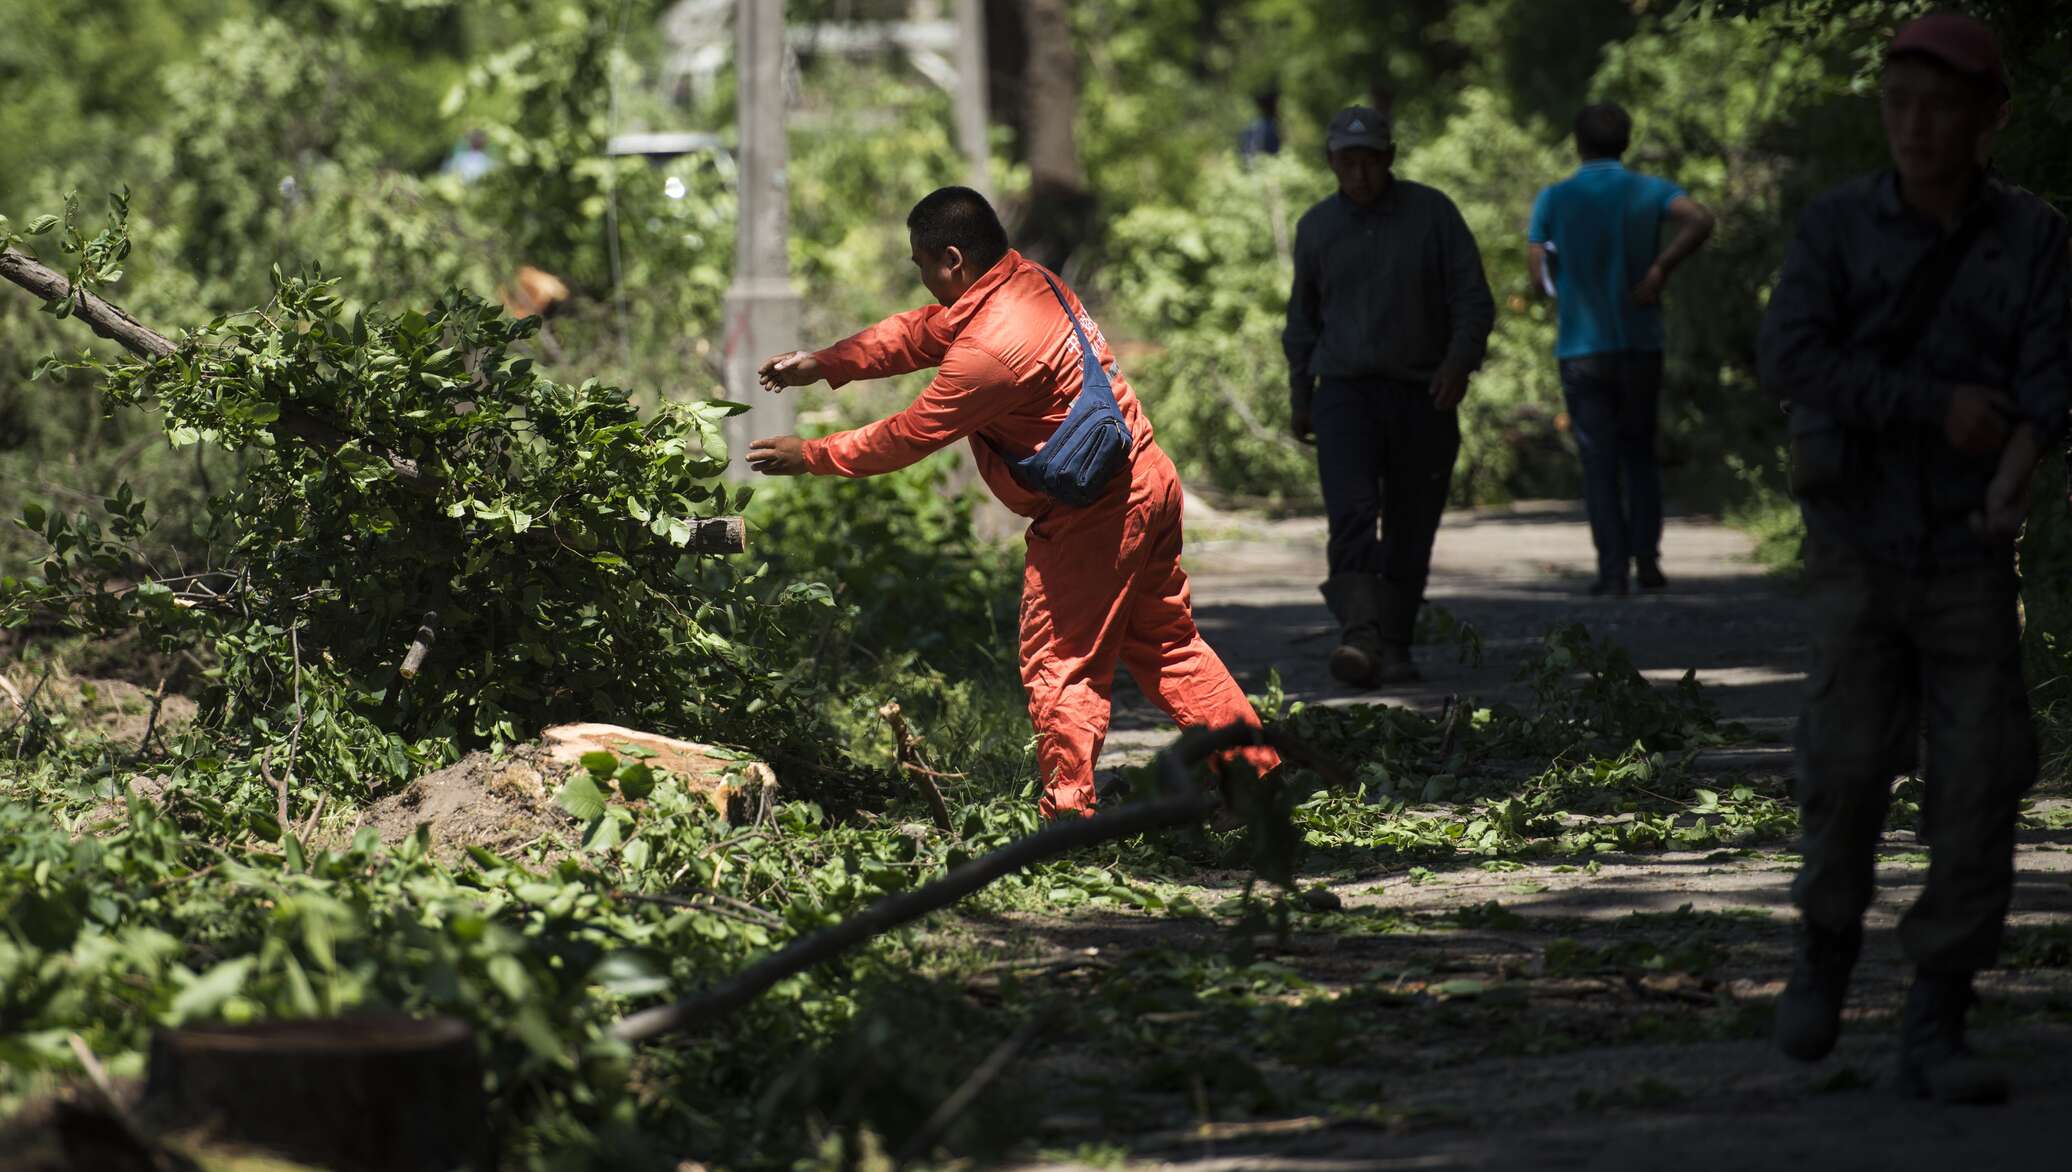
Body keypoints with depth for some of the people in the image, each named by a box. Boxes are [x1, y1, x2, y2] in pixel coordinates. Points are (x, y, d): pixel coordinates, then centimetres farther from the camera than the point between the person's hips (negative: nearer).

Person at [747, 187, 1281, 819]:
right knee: (1166, 645, 19)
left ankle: (1069, 819, 5)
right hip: (1147, 483, 10)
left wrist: (811, 456, -5)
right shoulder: (1025, 279, 4)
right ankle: (1255, 768, 23)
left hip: (1093, 516, -10)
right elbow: (921, 332, 16)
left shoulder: (991, 349, -25)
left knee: (1061, 666, 1)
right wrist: (824, 363, 13)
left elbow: (909, 436, -16)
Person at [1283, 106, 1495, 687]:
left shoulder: (1432, 213, 0)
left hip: (1423, 398, 0)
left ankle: (1394, 646, 17)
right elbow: (1303, 318, 20)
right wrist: (1300, 398, 19)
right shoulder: (1316, 227, 8)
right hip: (1345, 393, 0)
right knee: (1352, 515, -19)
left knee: (1411, 531, 4)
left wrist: (1461, 360, -18)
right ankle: (1359, 638, -32)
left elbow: (1474, 298, -1)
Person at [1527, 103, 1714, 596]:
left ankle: (1612, 568, -6)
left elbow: (1539, 274, -1)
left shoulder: (1554, 199, 0)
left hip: (1581, 347, -1)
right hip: (1641, 345, 1)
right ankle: (1646, 559, 3)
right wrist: (1660, 269, -14)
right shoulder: (1648, 191, 0)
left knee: (1599, 461, 1)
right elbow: (1699, 219, -18)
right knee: (1640, 454, 13)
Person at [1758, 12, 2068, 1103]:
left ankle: (1935, 1031, 2)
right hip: (1857, 543, -1)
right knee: (1849, 759, -10)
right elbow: (1791, 358, -13)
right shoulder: (1837, 225, -1)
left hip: (1969, 554, 1)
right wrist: (1939, 408, -17)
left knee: (1979, 788, -5)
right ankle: (1827, 944, 18)